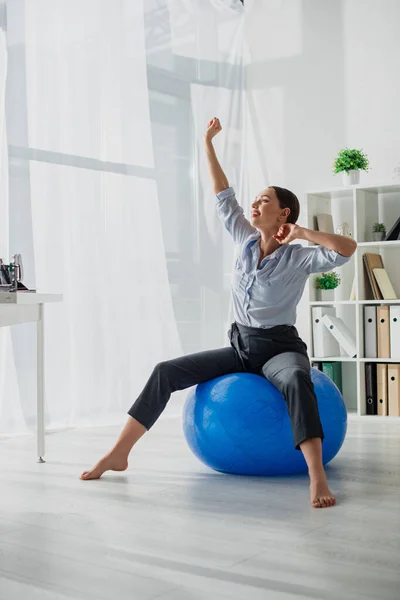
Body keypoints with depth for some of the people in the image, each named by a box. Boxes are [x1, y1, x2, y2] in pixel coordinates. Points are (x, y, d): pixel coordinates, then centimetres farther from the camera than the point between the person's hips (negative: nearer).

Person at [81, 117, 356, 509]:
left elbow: (347, 249, -26)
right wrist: (208, 145, 9)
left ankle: (317, 478, -49)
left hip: (279, 348, -5)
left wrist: (303, 233, -19)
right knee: (166, 373, -7)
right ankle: (119, 454, -4)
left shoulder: (298, 258, -10)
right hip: (240, 346, 5)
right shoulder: (246, 241, 4)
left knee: (295, 379, -42)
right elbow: (223, 198, 8)